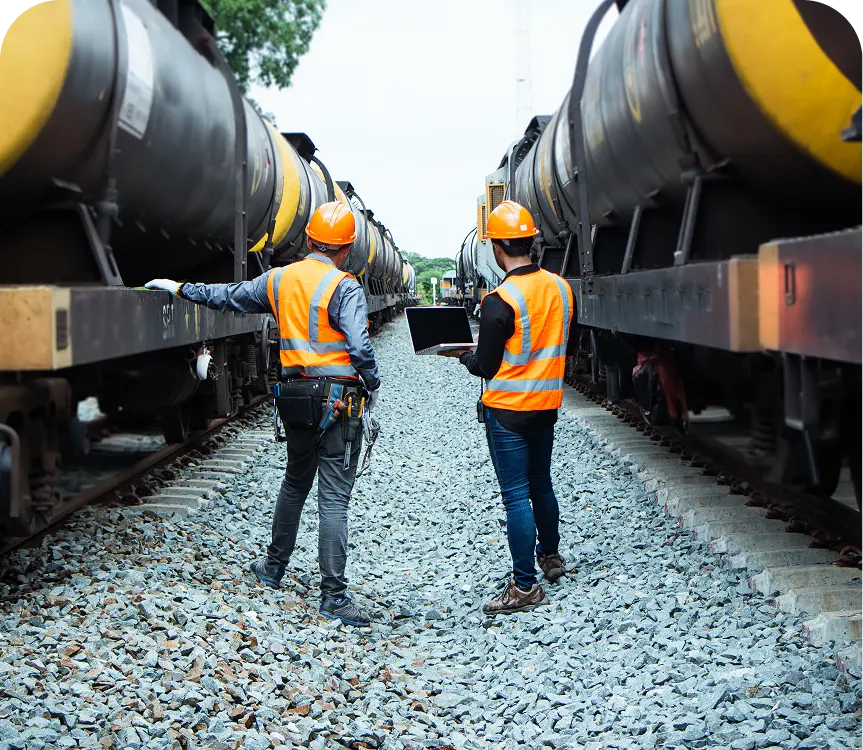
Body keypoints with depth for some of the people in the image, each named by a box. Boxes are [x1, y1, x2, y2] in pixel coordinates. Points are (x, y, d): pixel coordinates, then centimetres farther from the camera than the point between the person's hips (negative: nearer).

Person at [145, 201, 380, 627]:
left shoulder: (279, 280, 7)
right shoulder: (343, 288, -12)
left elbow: (226, 296, 20)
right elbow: (360, 346, -21)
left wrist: (180, 289, 35)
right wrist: (373, 385, -4)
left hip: (294, 395, 6)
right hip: (337, 398, -6)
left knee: (295, 481, 25)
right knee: (333, 497, -6)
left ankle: (274, 567, 37)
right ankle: (333, 596, -6)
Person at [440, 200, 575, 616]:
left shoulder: (499, 301, -20)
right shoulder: (560, 288, 1)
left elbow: (485, 367, -13)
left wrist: (463, 355, 6)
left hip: (507, 409, -7)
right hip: (547, 406, 7)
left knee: (516, 496, -3)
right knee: (541, 485, 23)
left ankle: (525, 587, -1)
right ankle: (550, 556, 40)